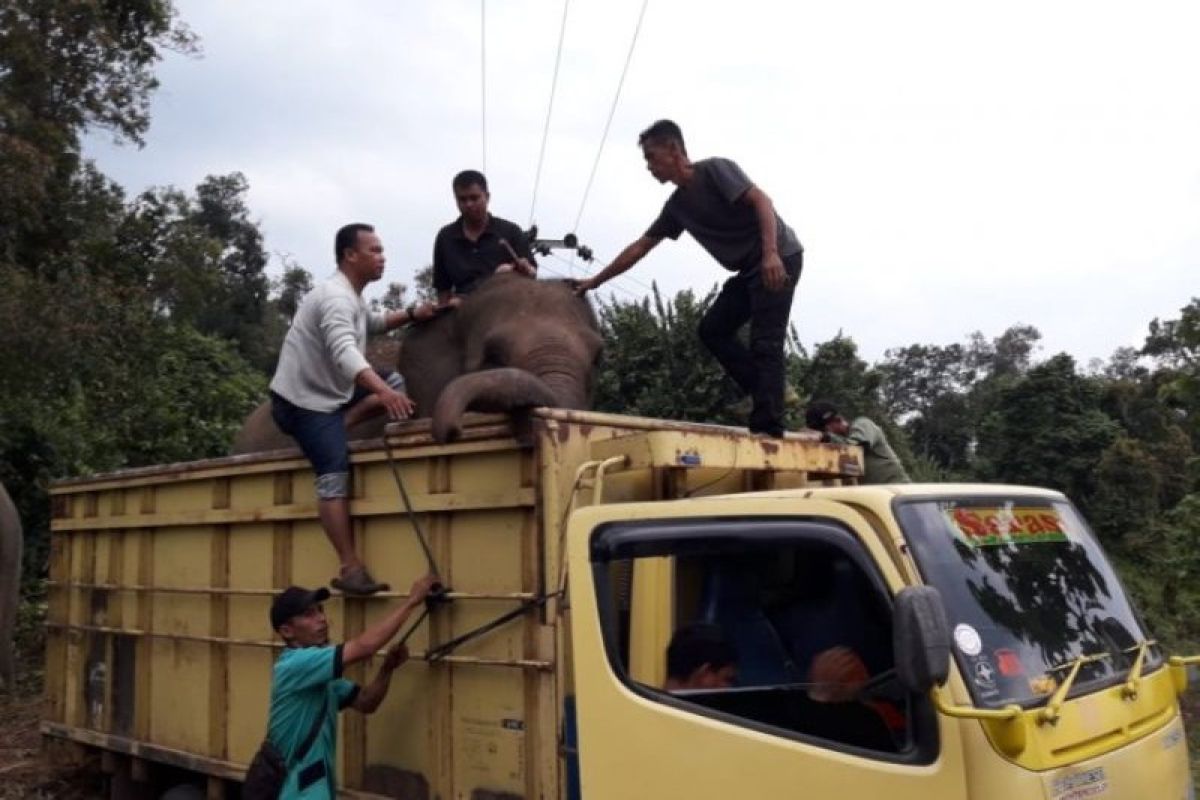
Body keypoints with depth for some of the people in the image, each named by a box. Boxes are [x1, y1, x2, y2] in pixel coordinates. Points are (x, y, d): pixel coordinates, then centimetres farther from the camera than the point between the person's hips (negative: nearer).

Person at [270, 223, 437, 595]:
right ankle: (350, 569, -22)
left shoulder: (351, 297, 11)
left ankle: (338, 427, -6)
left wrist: (411, 314, 13)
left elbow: (372, 322, 32)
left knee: (395, 381, 9)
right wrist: (383, 392, -55)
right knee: (336, 477, -20)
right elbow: (344, 353, -40)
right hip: (303, 400, -10)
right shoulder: (336, 298, -22)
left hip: (328, 392, 10)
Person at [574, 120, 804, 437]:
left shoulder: (715, 169, -10)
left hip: (780, 258, -8)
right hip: (751, 268, 8)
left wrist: (771, 254, -33)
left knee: (764, 342, -15)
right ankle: (769, 395, 1)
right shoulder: (677, 205, 12)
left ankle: (768, 426, -17)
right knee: (712, 329, 4)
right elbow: (639, 248, 16)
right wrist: (595, 281, 16)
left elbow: (761, 200, -20)